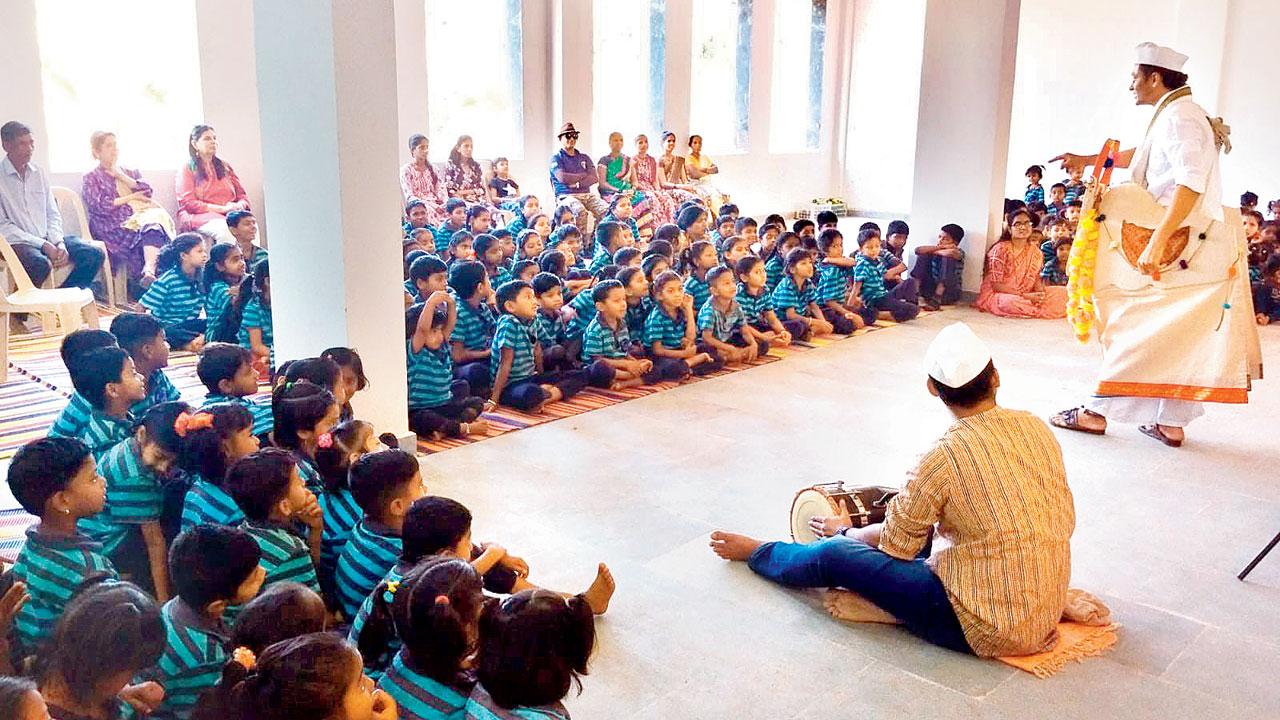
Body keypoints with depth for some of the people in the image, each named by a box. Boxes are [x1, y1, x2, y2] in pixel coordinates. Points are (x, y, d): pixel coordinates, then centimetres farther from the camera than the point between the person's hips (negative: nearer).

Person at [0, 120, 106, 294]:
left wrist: (59, 243, -7)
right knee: (41, 264, -37)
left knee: (95, 255, -13)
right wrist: (44, 245, -17)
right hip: (18, 243, -6)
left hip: (47, 238, 6)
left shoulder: (39, 172, 12)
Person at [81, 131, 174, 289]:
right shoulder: (91, 178, 16)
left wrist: (122, 176, 6)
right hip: (115, 227, -3)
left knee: (155, 226, -36)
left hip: (140, 219, 3)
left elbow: (147, 191, 11)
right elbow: (100, 206, -2)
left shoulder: (130, 172, 30)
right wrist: (131, 197, 2)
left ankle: (149, 272, -56)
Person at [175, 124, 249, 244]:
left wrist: (239, 206, -5)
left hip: (230, 215, 4)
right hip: (200, 217, -3)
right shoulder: (187, 170, 9)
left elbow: (242, 195, 21)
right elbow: (188, 203, -2)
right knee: (223, 230, -39)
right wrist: (222, 208, -13)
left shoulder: (225, 167, 23)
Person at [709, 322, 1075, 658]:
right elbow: (1065, 521, 9)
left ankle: (756, 551, 29)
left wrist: (844, 531, 14)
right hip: (1050, 608, 7)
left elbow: (894, 544, -7)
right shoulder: (1036, 427, -4)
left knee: (834, 556, 2)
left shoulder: (942, 460, -22)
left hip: (991, 629, -7)